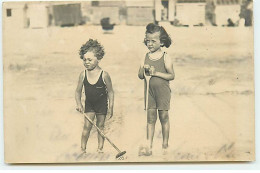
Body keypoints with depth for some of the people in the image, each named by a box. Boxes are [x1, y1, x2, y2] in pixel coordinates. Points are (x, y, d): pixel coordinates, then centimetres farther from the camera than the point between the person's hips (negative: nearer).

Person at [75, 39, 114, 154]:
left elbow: (110, 92, -9)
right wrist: (79, 104, -15)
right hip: (89, 104, 2)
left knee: (100, 126, 8)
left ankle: (100, 148, 18)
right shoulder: (83, 75, -11)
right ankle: (83, 149, 7)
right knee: (87, 126, -2)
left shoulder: (104, 75, -18)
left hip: (102, 104, -1)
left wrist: (110, 108, -7)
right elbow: (78, 91, -1)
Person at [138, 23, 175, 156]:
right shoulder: (146, 57, 3)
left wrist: (157, 73, -19)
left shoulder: (165, 58, -8)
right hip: (149, 91, 3)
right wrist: (144, 70, -15)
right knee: (150, 119, 7)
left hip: (162, 91, -3)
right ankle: (149, 147, 10)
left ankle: (165, 146, 19)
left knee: (164, 118, 6)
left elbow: (172, 75, -11)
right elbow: (140, 76, 5)